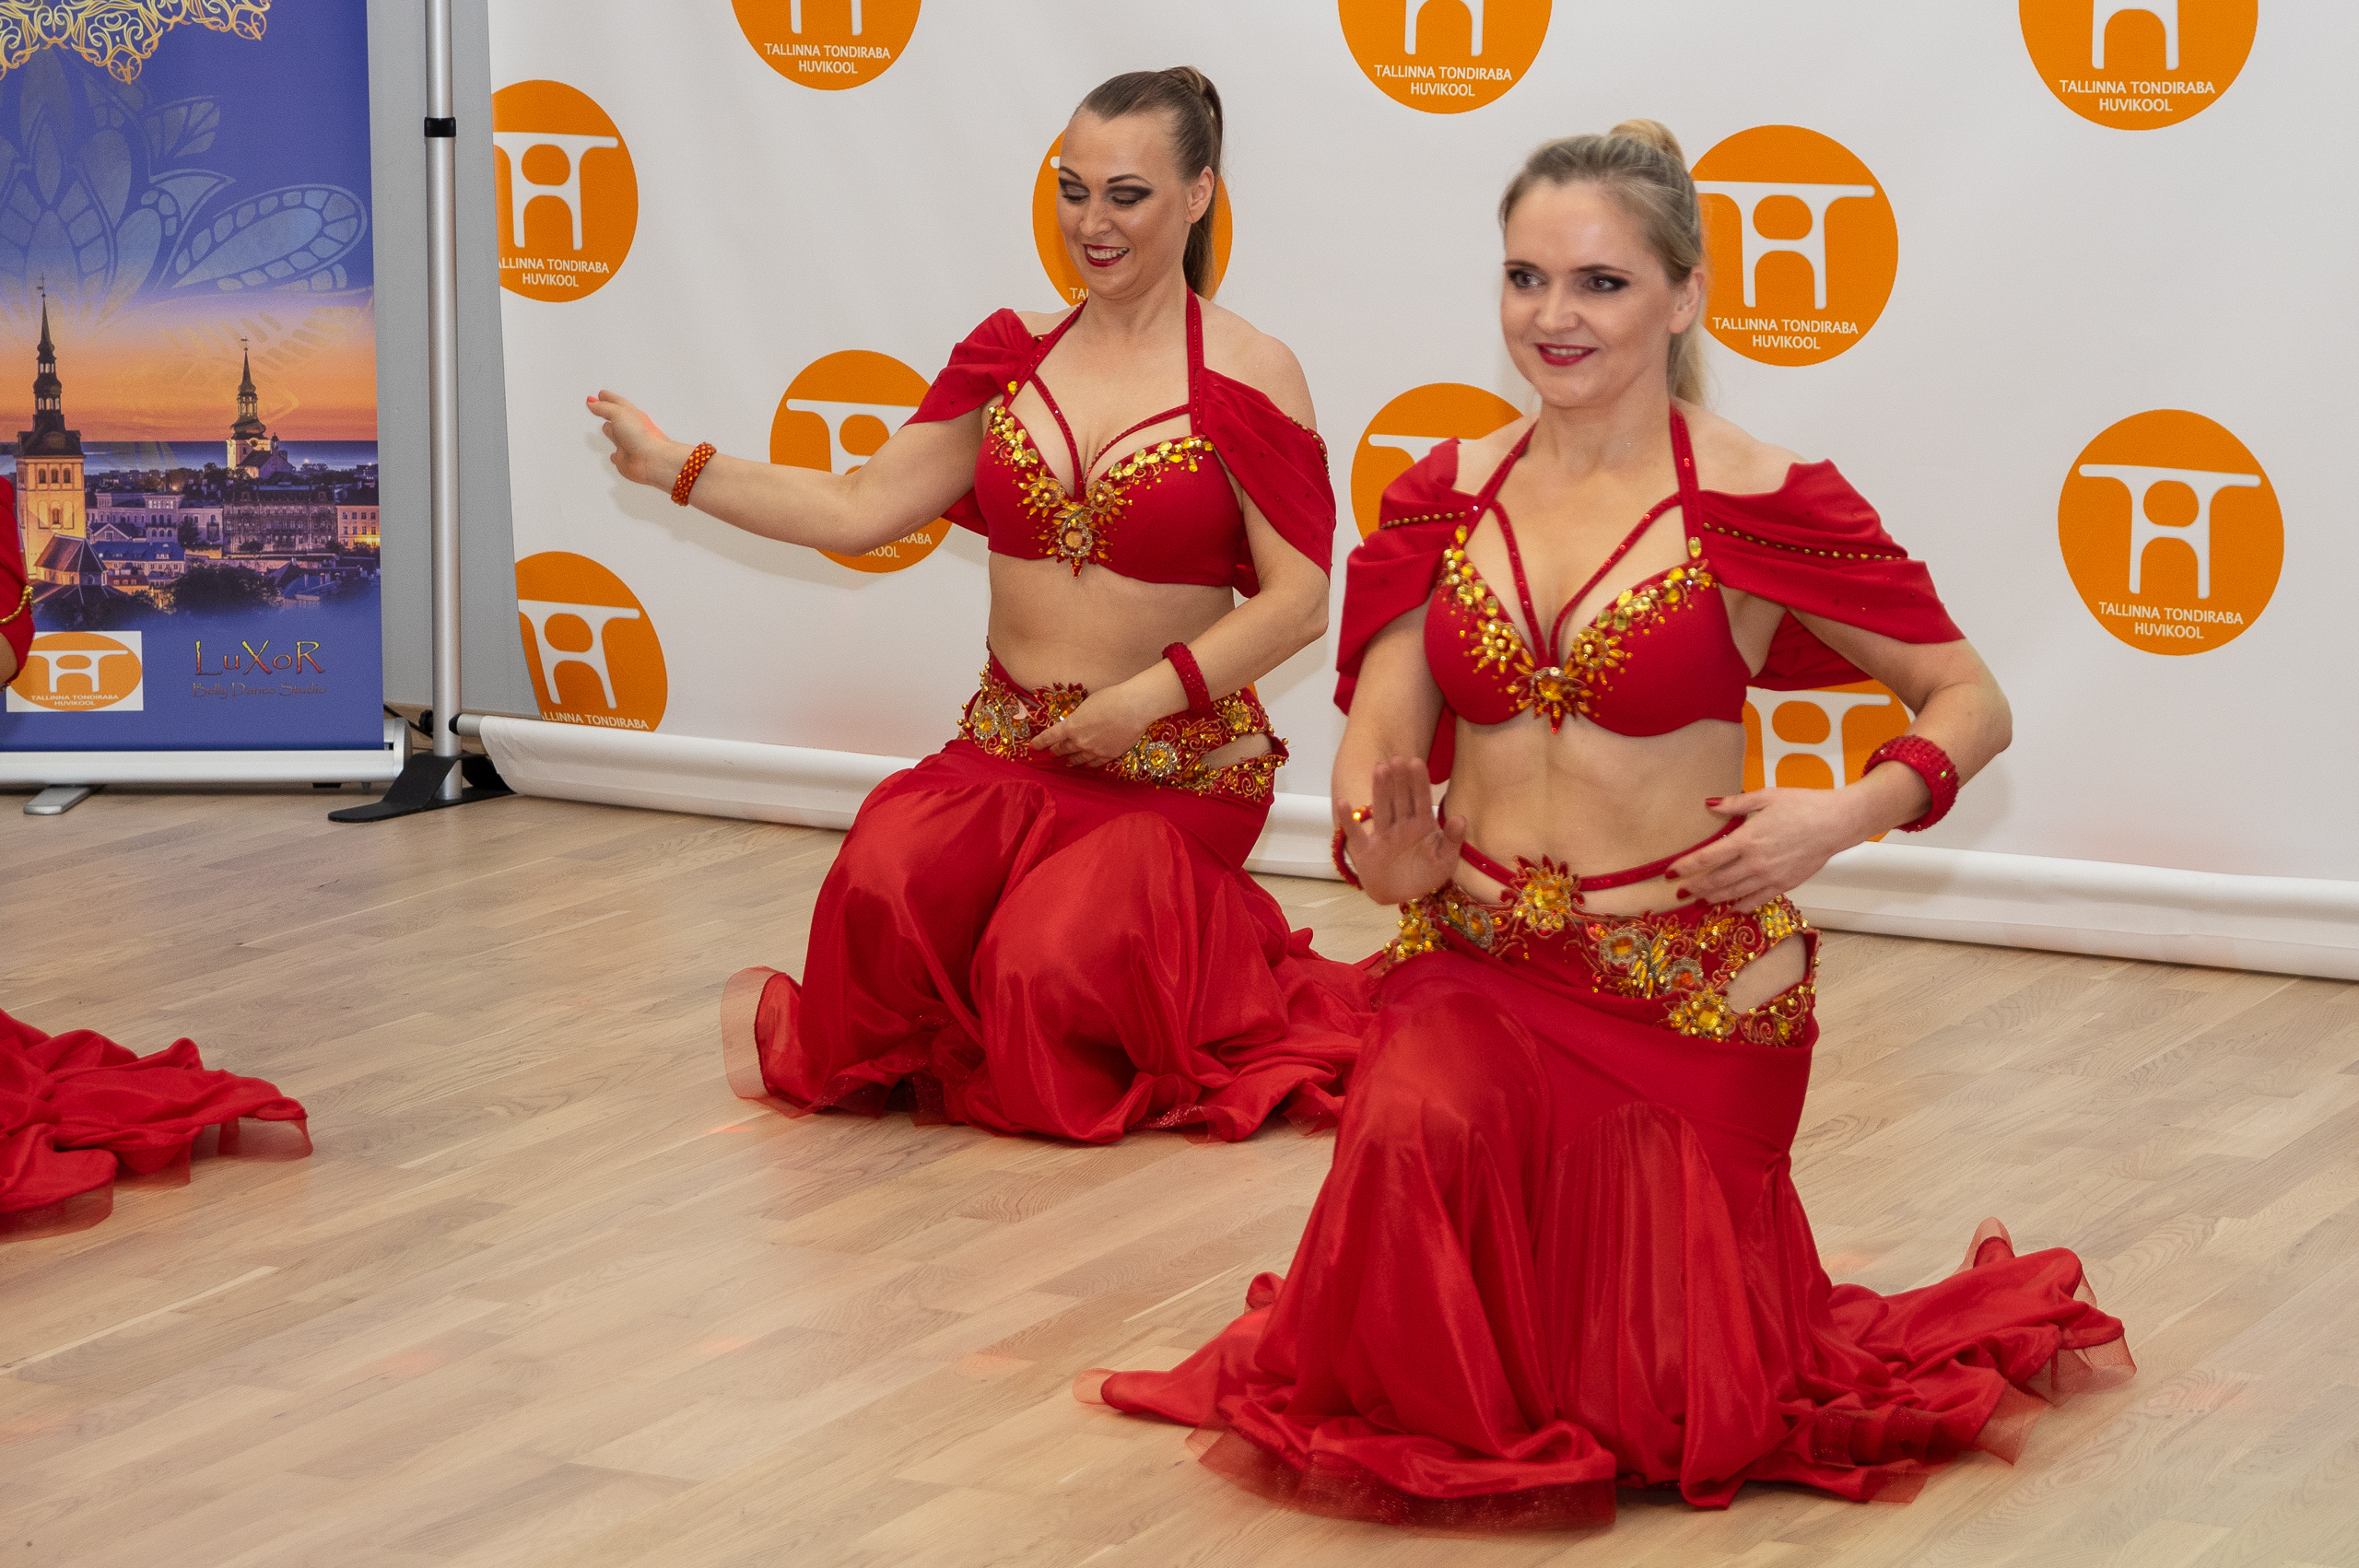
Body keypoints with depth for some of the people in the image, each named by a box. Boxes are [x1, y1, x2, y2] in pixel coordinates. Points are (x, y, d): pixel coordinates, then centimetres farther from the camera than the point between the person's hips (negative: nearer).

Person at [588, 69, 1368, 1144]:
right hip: (1009, 745, 3)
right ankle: (851, 1054, 3)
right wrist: (675, 469, 4)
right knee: (891, 872, -28)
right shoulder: (1015, 355, 9)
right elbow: (860, 509, 7)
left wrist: (1150, 693, -17)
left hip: (1177, 770, -3)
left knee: (1053, 962, -28)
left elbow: (1297, 601, -8)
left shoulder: (1248, 379, -5)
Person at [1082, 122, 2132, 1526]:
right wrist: (1389, 843, -19)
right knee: (1417, 1126, -32)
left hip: (1693, 985, -2)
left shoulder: (1761, 509, -8)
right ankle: (1430, 1435, 2)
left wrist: (1845, 818, -18)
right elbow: (1376, 745, 5)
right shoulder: (1450, 496, 3)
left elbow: (1971, 704, 0)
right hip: (1475, 965, 2)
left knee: (1672, 1404, -2)